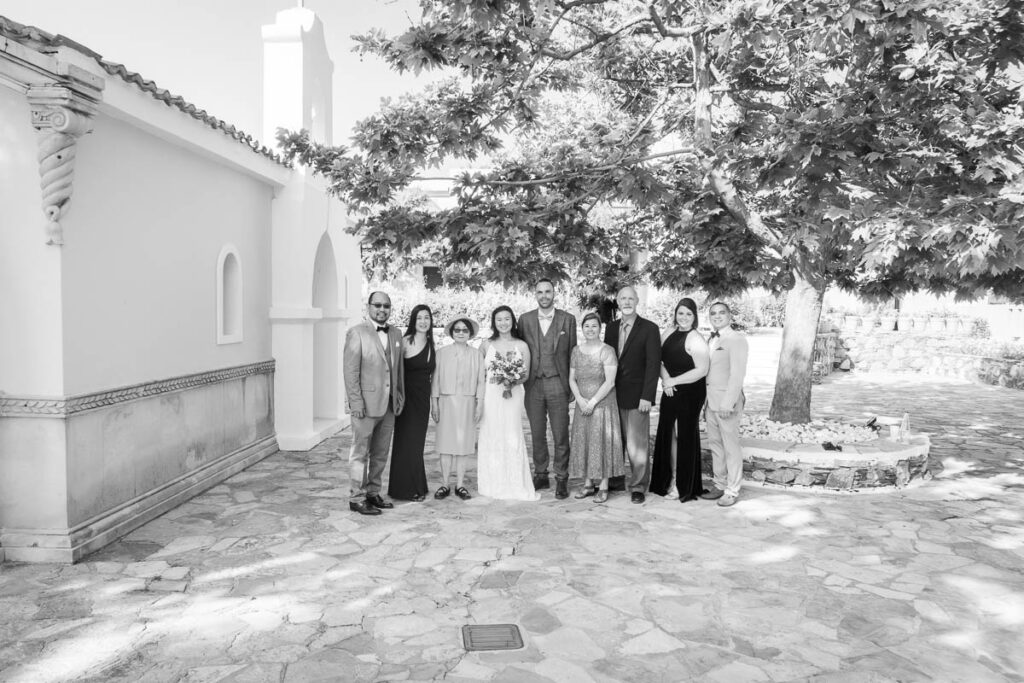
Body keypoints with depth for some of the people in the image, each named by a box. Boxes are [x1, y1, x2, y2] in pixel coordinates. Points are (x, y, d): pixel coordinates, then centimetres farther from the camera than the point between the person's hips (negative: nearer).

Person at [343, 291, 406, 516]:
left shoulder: (396, 334, 11)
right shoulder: (356, 333, -7)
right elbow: (350, 370, -11)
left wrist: (400, 396, 11)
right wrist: (356, 402, -15)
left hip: (389, 405, 6)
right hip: (366, 403, -6)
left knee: (380, 454, 14)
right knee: (360, 453, 3)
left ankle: (373, 493, 27)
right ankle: (356, 498, 13)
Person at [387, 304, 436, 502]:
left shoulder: (431, 345, 9)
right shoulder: (406, 342, -9)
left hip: (423, 399, 5)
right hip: (407, 397, -5)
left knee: (417, 442, 12)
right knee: (407, 443, 2)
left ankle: (416, 487, 22)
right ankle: (406, 488, 14)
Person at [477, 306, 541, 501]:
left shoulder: (522, 346, 3)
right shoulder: (486, 345, 6)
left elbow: (525, 375, 4)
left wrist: (513, 381, -15)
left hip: (512, 396, -1)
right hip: (490, 396, 1)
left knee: (512, 438, -4)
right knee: (491, 438, 3)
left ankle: (516, 485, 7)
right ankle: (493, 485, 14)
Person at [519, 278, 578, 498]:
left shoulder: (568, 319, 3)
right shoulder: (525, 319, 7)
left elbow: (572, 353, 4)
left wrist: (573, 387, 1)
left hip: (557, 384, -2)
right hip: (533, 385, 2)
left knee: (560, 435, 0)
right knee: (537, 434, 9)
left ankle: (561, 479, 9)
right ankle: (540, 475, 21)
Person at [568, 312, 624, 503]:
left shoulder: (607, 351, -10)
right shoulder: (576, 351, 7)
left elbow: (610, 382, -15)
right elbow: (572, 379, 7)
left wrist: (593, 402, -15)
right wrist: (580, 399, -8)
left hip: (603, 404, -5)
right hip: (582, 406, 5)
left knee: (602, 442, 0)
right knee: (583, 442, 8)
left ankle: (603, 487, 8)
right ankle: (588, 484, 19)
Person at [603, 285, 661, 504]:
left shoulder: (649, 328, -5)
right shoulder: (611, 327, 10)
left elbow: (653, 364, -9)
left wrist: (647, 396, -14)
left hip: (637, 396, -4)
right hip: (614, 395, 4)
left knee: (637, 443, 0)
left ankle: (638, 486, 11)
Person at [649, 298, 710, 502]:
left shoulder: (695, 339, -13)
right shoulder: (668, 333, 7)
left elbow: (702, 370, -17)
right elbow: (659, 360, 10)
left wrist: (673, 381, -16)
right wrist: (665, 378, -9)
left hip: (690, 394, -6)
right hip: (670, 393, 6)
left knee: (684, 436, 2)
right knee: (668, 435, 9)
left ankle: (683, 486, 15)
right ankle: (670, 480, 23)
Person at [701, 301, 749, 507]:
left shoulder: (736, 339, -10)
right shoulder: (711, 340, 14)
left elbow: (737, 374, -16)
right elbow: (706, 370, 11)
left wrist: (728, 402, -20)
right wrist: (707, 398, 3)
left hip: (727, 399, -7)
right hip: (711, 400, 7)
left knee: (731, 446, 1)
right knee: (715, 444, 13)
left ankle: (732, 491, 11)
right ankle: (720, 485, 25)